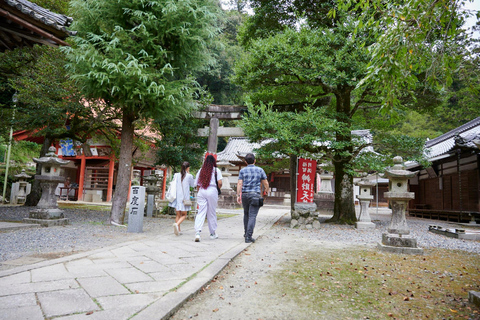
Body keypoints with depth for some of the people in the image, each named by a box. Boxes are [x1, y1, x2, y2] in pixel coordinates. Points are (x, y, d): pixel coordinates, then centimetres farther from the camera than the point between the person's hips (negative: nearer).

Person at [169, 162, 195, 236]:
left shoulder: (176, 175, 2)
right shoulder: (189, 176, -7)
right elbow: (193, 185, 10)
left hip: (177, 197, 4)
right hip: (184, 198, -4)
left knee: (178, 215, 15)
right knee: (184, 215, 7)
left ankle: (178, 230, 13)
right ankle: (176, 224, -20)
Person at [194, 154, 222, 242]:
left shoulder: (200, 171, 12)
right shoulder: (216, 170, 3)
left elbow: (197, 185, 11)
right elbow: (219, 183, -7)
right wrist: (219, 188, 13)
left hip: (201, 192, 2)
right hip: (212, 191, -2)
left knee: (201, 212, -2)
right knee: (212, 213, 9)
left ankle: (197, 232, -18)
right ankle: (213, 233, 21)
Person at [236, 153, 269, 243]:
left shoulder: (242, 170, 4)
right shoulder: (260, 170, 4)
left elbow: (240, 184, -5)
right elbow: (265, 183, 6)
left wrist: (238, 195, -7)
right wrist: (266, 191, 24)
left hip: (244, 194, 2)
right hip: (255, 195, -2)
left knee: (246, 214, 19)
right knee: (252, 216, -3)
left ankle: (246, 233, 29)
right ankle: (248, 236, -9)